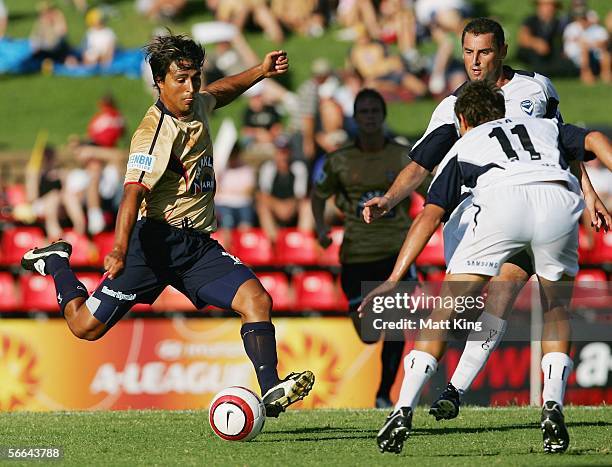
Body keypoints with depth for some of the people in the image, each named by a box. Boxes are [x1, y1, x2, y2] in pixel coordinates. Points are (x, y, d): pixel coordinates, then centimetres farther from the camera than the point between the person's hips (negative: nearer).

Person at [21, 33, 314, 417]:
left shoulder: (198, 105, 9)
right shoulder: (155, 133, -19)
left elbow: (220, 92, 36)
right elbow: (134, 192, -31)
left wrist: (260, 71, 26)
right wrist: (119, 250, -44)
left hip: (198, 244, 7)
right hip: (158, 239, -7)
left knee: (257, 300, -16)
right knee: (87, 326, -1)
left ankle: (271, 392, -20)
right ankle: (57, 262, 27)